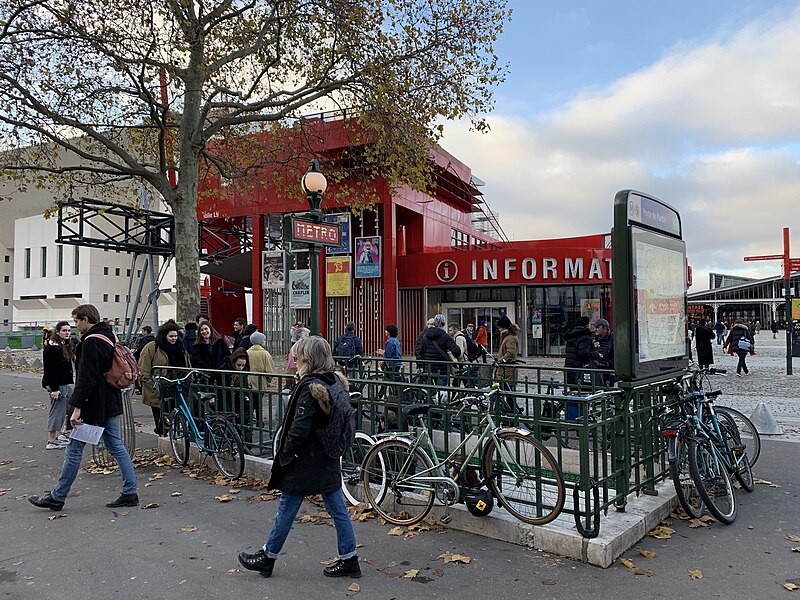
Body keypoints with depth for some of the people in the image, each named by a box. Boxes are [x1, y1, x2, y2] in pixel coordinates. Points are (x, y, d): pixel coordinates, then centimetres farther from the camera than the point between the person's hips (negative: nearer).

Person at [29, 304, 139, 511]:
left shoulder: (91, 342, -16)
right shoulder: (109, 336, 13)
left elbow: (86, 377, -22)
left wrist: (77, 407, -22)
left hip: (93, 405, -9)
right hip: (110, 404, 9)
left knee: (74, 450, 3)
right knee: (116, 446, 9)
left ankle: (57, 497, 15)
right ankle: (130, 493, 9)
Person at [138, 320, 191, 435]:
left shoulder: (181, 348, 15)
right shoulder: (151, 348, -4)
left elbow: (187, 367, 23)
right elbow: (144, 370, -7)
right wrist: (151, 385, -13)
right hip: (158, 392, -5)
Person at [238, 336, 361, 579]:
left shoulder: (310, 387, -21)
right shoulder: (336, 383, 2)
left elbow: (299, 429, -22)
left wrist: (285, 454, -9)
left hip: (305, 461, -8)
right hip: (329, 459, 8)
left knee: (286, 510, 10)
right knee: (337, 509, 12)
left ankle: (267, 557, 27)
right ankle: (349, 560, 19)